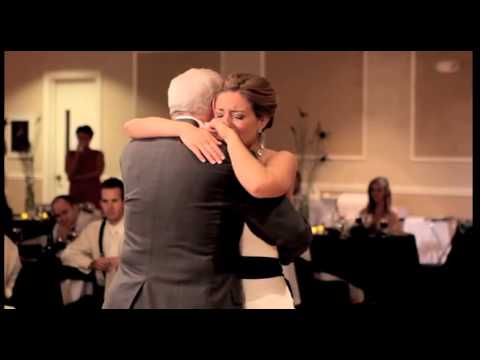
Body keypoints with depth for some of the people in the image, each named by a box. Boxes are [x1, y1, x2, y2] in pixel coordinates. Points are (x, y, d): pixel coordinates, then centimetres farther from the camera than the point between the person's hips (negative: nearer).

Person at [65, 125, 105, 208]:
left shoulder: (98, 154, 7)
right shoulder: (71, 154, 12)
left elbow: (98, 172, -5)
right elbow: (69, 173, -1)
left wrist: (78, 177, -5)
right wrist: (78, 153, -3)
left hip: (93, 190, -1)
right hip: (76, 190, 1)